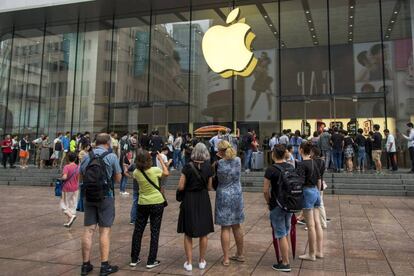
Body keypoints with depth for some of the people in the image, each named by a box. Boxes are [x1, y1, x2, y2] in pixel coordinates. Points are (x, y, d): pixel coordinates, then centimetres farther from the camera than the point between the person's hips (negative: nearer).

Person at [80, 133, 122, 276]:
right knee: (105, 230, 2)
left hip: (89, 196, 4)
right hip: (106, 196, -4)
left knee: (89, 230, 7)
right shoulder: (111, 156, -6)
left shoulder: (86, 156, 5)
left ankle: (86, 264, 15)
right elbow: (118, 179, 0)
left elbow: (81, 177, 13)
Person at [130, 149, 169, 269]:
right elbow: (166, 173, 4)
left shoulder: (136, 172, -8)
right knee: (154, 232, 5)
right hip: (157, 203, -3)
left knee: (138, 230, 14)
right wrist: (161, 159, 11)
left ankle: (134, 259, 22)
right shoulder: (154, 170, -15)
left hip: (142, 204, 3)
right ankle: (151, 261, 9)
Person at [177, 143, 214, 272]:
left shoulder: (187, 167, -11)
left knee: (188, 233, 11)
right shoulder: (208, 167, -6)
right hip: (203, 201, 2)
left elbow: (180, 187, -10)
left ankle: (189, 262, 14)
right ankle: (202, 261, 24)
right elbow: (209, 187, 0)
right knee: (203, 233, 14)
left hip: (189, 201, -1)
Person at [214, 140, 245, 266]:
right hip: (237, 195, 5)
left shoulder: (219, 163, -17)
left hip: (223, 196, -5)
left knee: (225, 228, 3)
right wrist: (223, 158, 18)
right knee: (237, 226, 17)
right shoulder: (238, 160, -4)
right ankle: (240, 254, 29)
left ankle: (226, 258, 7)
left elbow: (215, 178, -3)